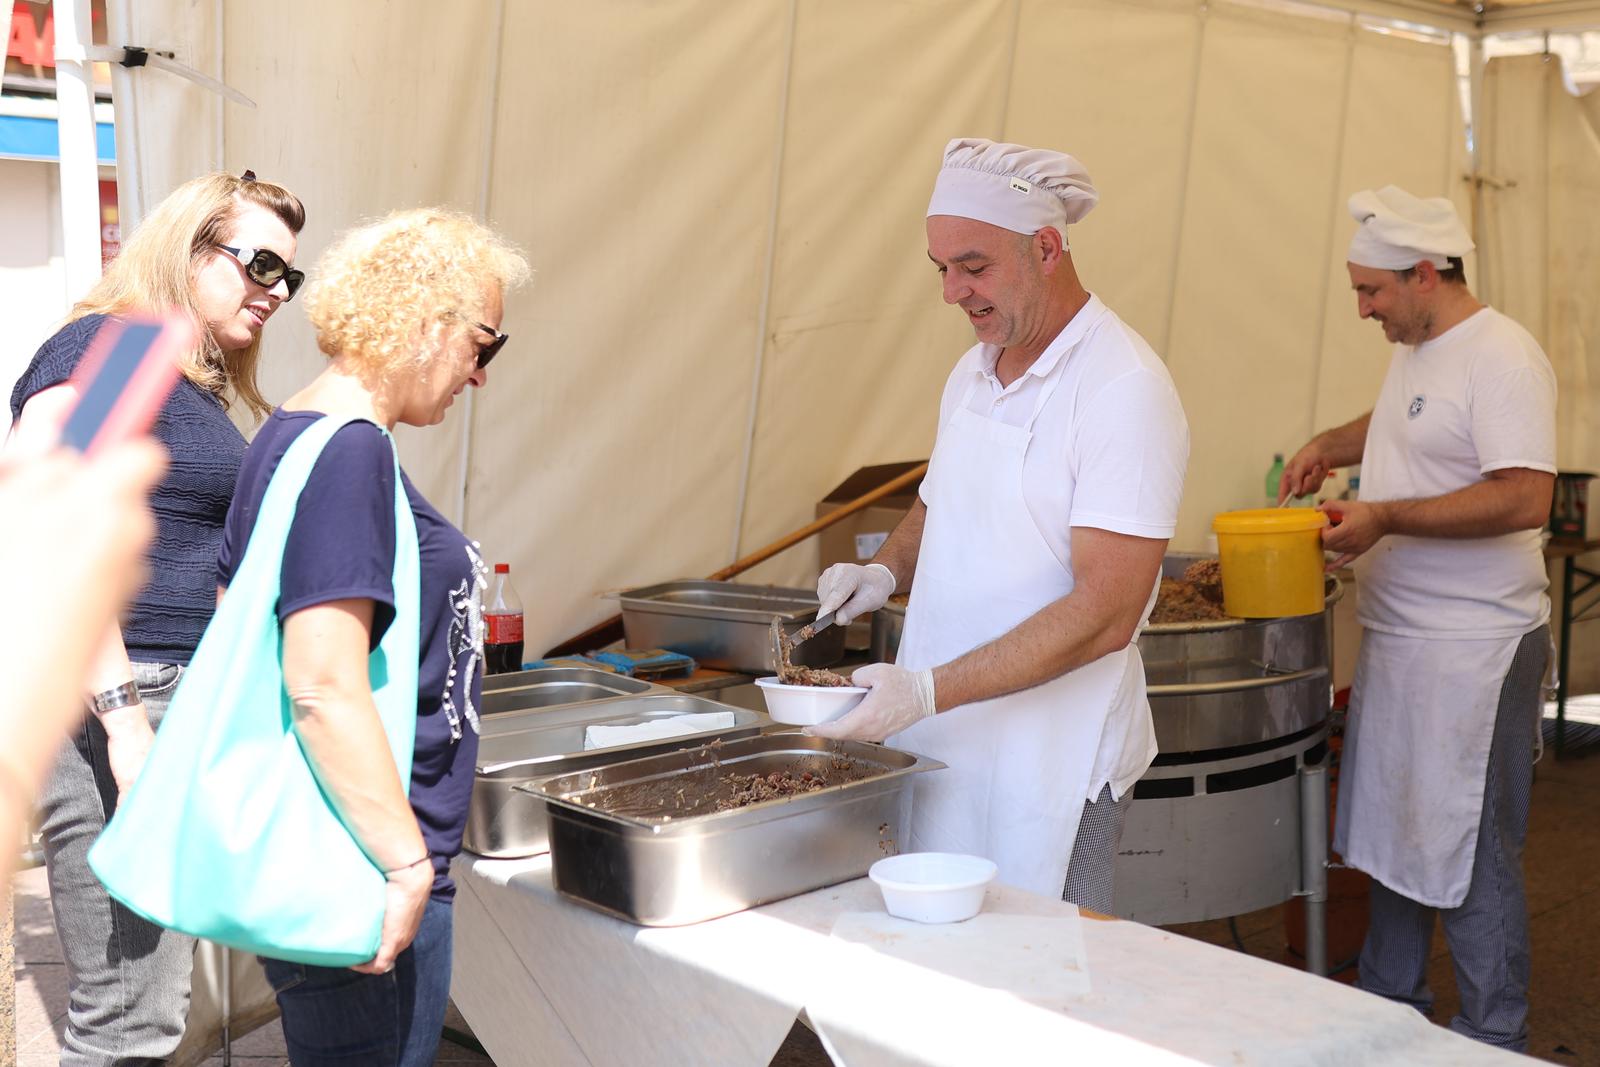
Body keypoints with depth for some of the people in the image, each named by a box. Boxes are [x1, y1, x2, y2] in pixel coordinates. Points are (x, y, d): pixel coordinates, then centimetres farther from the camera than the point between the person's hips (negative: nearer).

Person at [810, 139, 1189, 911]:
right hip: (936, 747, 7)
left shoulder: (1123, 390, -15)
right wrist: (886, 571, 3)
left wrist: (929, 691, -26)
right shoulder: (973, 372, 11)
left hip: (1049, 770, -7)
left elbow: (1104, 613, -21)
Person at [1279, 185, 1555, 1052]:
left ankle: (1493, 1040, 14)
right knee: (1393, 832, 18)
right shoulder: (1413, 351, 12)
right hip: (1396, 639, 9)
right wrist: (1332, 445, 14)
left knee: (1470, 857, -1)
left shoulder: (1500, 359, -17)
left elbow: (1525, 498, -25)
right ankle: (1388, 1007, 33)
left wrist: (1385, 517, -23)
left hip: (1472, 652, -9)